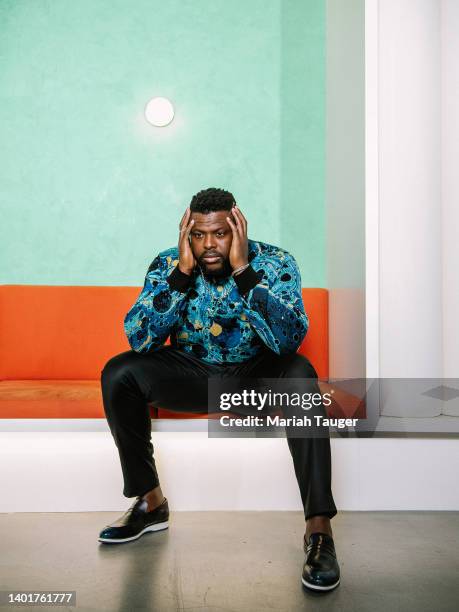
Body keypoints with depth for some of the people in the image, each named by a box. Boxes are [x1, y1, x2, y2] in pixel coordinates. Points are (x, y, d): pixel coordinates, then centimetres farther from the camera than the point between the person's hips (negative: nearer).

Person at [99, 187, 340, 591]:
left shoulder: (274, 262, -17)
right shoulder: (168, 264, -12)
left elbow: (290, 340, -32)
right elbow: (139, 340, -24)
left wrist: (242, 269, -37)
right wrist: (184, 270, -31)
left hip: (255, 374, -2)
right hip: (191, 373, 2)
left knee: (300, 373, -34)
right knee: (118, 374, -21)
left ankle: (319, 527, -28)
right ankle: (150, 502, -4)